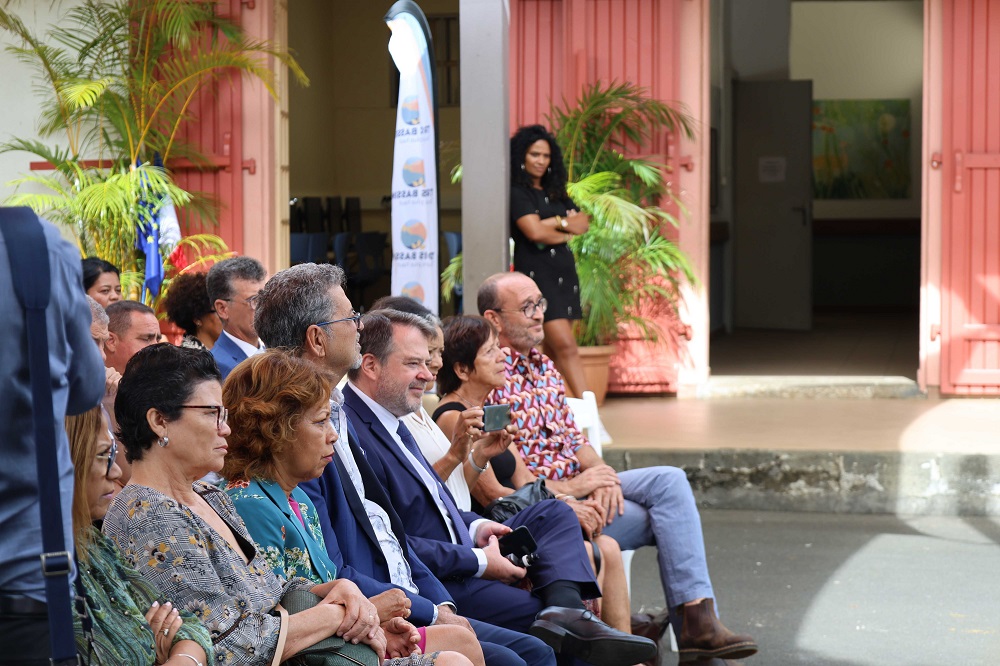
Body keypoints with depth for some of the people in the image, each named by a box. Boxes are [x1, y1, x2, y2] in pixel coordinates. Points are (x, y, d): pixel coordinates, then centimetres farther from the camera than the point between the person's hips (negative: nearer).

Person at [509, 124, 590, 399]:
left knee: (554, 350, 5)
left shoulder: (555, 193, 18)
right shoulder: (517, 193, -5)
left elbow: (583, 223, 9)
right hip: (537, 272, -8)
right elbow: (534, 232, -16)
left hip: (564, 272, 8)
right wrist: (565, 232, 0)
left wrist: (555, 222, -8)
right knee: (566, 346, -15)